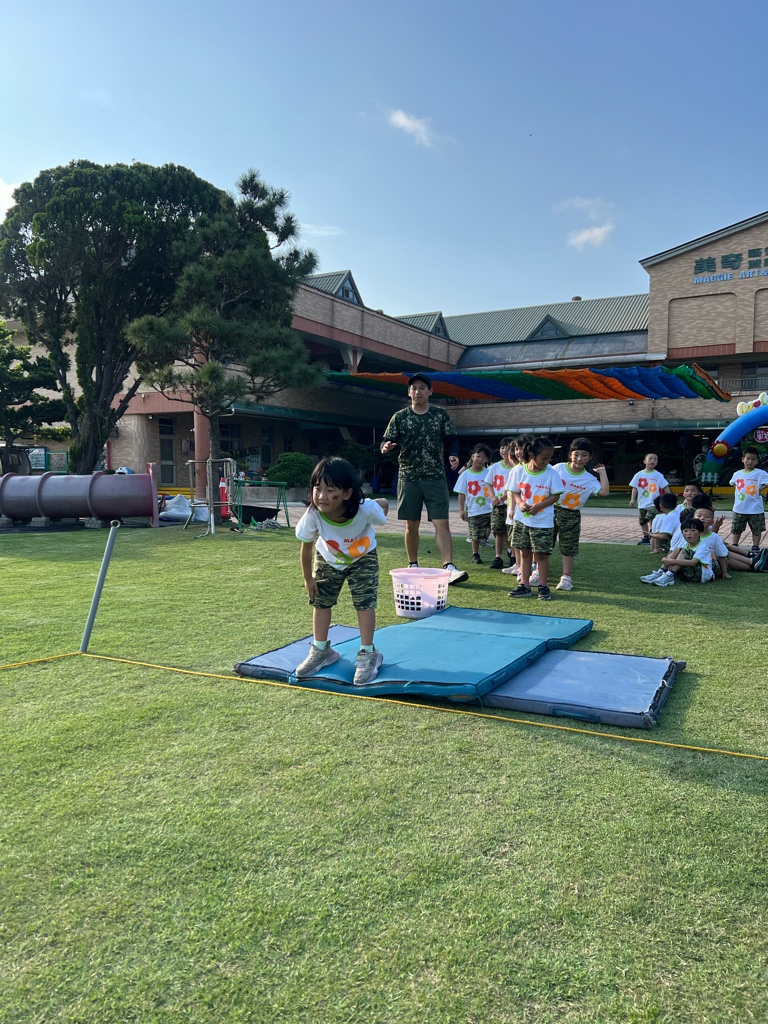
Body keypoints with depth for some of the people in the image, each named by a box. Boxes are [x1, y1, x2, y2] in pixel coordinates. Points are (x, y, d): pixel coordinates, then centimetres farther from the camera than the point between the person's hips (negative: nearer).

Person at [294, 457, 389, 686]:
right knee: (320, 601, 8)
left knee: (365, 603, -8)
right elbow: (306, 547, -17)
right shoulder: (313, 515, -36)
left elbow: (384, 504, -14)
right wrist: (308, 578, -6)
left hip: (363, 558, -2)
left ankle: (367, 654, 10)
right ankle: (321, 650, 27)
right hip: (328, 558, 2)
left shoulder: (365, 509, -40)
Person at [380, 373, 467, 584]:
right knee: (411, 525, 6)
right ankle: (413, 566, 20)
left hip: (436, 477, -1)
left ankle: (449, 567, -11)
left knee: (442, 523, -8)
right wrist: (386, 447, -20)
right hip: (409, 477, 1)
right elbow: (387, 441, 4)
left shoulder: (440, 415, 4)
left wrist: (454, 455, -10)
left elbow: (453, 438, 10)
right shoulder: (400, 417, 4)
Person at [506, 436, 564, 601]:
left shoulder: (551, 473, -9)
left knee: (541, 554, 1)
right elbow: (515, 492, 6)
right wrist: (520, 503, -14)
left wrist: (539, 506, -18)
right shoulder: (518, 471, -4)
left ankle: (543, 586, 15)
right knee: (524, 552, 9)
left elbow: (555, 495, -5)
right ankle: (525, 586, 18)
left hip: (543, 521, -2)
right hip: (522, 519, 2)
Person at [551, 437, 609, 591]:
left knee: (568, 548, 5)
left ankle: (566, 577, 16)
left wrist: (602, 472, -11)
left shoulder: (589, 479, -4)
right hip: (551, 510, 1)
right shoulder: (558, 468, -4)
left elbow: (604, 492, -17)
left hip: (571, 516, 0)